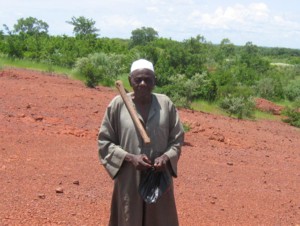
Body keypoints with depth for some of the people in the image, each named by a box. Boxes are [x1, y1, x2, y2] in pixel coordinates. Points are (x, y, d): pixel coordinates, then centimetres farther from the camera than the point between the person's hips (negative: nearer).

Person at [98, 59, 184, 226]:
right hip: (128, 181, -1)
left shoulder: (166, 104, -3)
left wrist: (166, 157, -14)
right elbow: (104, 141, -2)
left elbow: (177, 138, 6)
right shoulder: (118, 104, -7)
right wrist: (129, 158, -16)